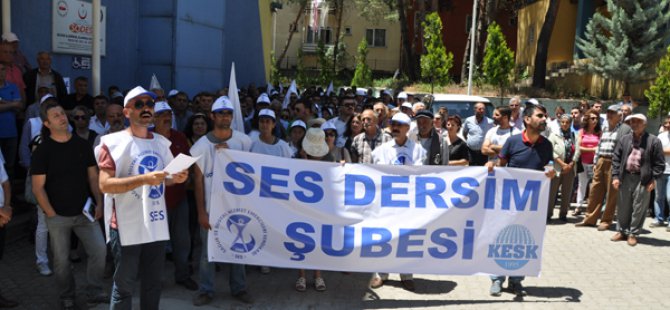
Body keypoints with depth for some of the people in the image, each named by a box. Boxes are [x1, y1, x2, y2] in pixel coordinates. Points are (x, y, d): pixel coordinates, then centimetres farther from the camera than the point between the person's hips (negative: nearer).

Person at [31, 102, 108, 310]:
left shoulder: (82, 145, 4)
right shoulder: (42, 151, -6)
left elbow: (93, 177, 9)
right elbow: (38, 187, -6)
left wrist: (99, 203, -1)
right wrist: (51, 214, -10)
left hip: (85, 212, 3)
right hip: (58, 216, -2)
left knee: (99, 251, -1)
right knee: (61, 259, 7)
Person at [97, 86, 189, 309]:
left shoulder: (161, 143, 11)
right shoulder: (114, 142, -8)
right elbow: (105, 184, -17)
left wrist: (176, 178, -2)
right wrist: (144, 178, -26)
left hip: (156, 224, 6)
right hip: (127, 226, -6)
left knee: (154, 283, 16)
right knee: (124, 286, 3)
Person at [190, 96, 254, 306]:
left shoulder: (244, 141, -1)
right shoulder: (201, 145, -4)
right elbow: (198, 180, -3)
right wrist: (201, 212, -5)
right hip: (212, 206, -1)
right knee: (208, 250, 8)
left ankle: (239, 288, 26)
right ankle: (206, 290, 23)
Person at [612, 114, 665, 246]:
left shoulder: (653, 141, -2)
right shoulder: (624, 139, 8)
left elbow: (659, 163, -2)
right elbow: (616, 158, 9)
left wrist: (653, 179, -9)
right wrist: (615, 176, 1)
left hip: (643, 180, -3)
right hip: (625, 178, 3)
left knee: (638, 209, 3)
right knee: (623, 207, 11)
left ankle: (633, 234, 14)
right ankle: (622, 231, 23)